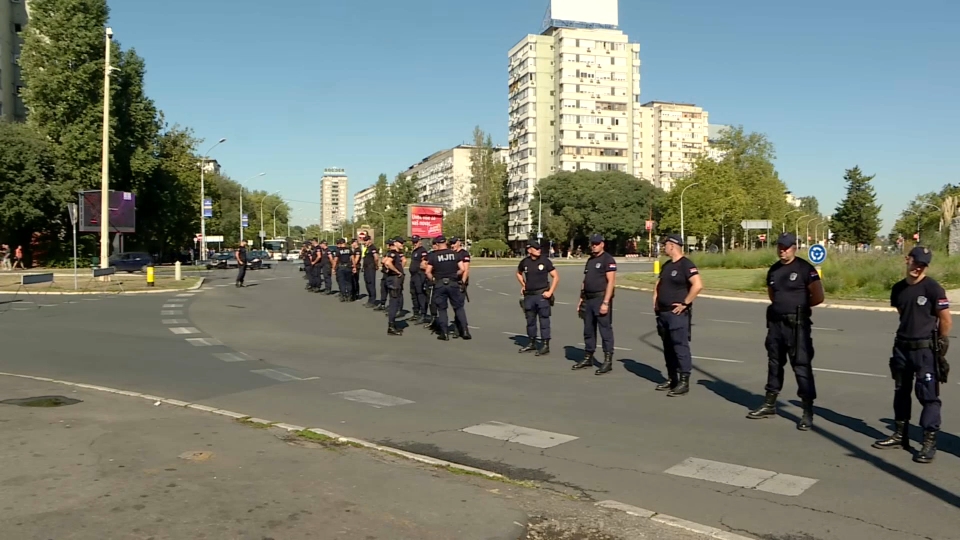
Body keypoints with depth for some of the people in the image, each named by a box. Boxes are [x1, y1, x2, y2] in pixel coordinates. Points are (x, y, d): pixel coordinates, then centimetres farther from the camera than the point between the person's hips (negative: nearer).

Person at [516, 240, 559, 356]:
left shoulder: (545, 261, -6)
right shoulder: (524, 262, 4)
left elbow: (556, 276, -4)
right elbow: (518, 273, 25)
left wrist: (550, 292, -10)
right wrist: (523, 285, 14)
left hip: (542, 295, -4)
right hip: (529, 295, 4)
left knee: (544, 320, -3)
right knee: (530, 320, 13)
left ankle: (545, 345, 2)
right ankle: (531, 343, 26)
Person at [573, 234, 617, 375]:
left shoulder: (608, 259, -8)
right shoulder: (590, 260, 17)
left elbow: (611, 282, -15)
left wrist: (605, 302, -21)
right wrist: (581, 299, 16)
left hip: (601, 299, -8)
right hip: (588, 300, 8)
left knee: (605, 330, -4)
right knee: (588, 331, 13)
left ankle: (608, 361, 0)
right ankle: (588, 358, 21)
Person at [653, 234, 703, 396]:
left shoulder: (686, 265, -12)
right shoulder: (667, 265, 15)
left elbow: (698, 285, -24)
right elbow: (658, 284, 27)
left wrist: (685, 304, -20)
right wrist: (655, 302, 15)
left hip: (677, 313, -9)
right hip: (663, 313, 9)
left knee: (680, 347, -8)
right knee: (668, 348, 13)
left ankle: (684, 382, -5)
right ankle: (672, 379, 22)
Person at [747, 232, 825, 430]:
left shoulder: (805, 268, -9)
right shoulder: (773, 270, 11)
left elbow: (818, 297, -10)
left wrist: (799, 305, 2)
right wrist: (782, 304, 11)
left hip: (797, 324, -7)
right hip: (775, 322, 7)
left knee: (802, 366, -7)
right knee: (774, 363, 15)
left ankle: (808, 411, -2)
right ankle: (770, 404, 26)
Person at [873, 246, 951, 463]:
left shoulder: (933, 288, -12)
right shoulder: (898, 288, 6)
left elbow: (946, 321, -8)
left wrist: (938, 346, 3)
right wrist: (909, 332, 15)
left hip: (925, 350, -7)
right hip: (901, 347, 7)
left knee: (928, 395, -4)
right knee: (901, 392, 14)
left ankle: (929, 442, 1)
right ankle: (900, 435, 25)